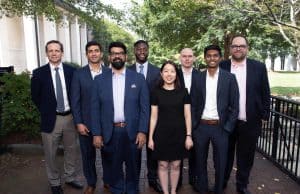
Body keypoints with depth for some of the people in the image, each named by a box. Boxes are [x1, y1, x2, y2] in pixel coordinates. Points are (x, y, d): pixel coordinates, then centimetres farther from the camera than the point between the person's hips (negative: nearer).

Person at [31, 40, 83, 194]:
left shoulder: (71, 71, -1)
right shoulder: (39, 73, -5)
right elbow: (35, 97, 4)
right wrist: (46, 112, 5)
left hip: (70, 117, 2)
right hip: (51, 119, -2)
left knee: (71, 150, 15)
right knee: (50, 154, 10)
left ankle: (70, 177, 36)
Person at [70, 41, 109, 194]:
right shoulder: (79, 74, 0)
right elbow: (75, 100, -2)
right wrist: (78, 123, -8)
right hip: (86, 122, 0)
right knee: (88, 155, 13)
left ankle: (108, 180, 35)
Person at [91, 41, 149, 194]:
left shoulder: (138, 78, 0)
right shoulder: (99, 80, 3)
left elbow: (144, 107, -2)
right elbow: (95, 109, 2)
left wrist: (142, 131, -8)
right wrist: (96, 134, -2)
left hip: (133, 131, 0)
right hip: (110, 132, 1)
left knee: (133, 166, 15)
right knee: (114, 167, 15)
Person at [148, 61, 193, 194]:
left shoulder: (183, 91, 0)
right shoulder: (156, 92, -1)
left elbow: (187, 115, 2)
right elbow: (154, 117, 1)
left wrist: (188, 135, -3)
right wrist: (150, 137, -1)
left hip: (179, 133, 1)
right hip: (161, 134, 0)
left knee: (176, 165, 12)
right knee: (162, 165, 8)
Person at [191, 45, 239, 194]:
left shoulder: (229, 78, -3)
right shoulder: (198, 78, 2)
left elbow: (234, 106, -2)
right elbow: (193, 104, 5)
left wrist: (227, 127, -8)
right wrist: (193, 125, -1)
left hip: (220, 127, -1)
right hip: (200, 127, 2)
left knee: (220, 163, 11)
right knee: (200, 161, 15)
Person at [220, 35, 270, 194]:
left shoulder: (259, 67, 0)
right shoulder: (222, 67, -1)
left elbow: (265, 94, 3)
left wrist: (264, 116, 0)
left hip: (250, 123, 0)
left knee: (246, 157, 13)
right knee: (225, 155, 15)